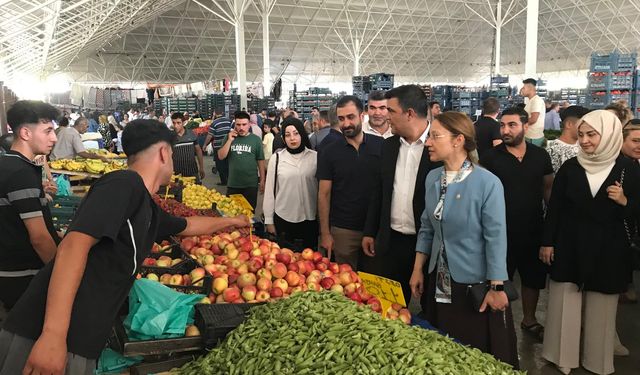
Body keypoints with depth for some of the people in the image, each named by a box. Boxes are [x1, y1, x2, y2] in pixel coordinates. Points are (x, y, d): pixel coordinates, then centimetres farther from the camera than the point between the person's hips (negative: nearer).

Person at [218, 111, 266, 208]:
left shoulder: (256, 139, -3)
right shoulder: (228, 137, 3)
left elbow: (260, 160, 2)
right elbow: (221, 156, -5)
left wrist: (262, 180, 2)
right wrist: (230, 140, -14)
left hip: (251, 184, -2)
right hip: (233, 184, 2)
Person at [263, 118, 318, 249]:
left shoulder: (315, 157, -4)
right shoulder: (277, 158, -4)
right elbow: (270, 190, 0)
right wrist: (269, 220, 0)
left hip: (310, 219, 0)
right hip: (283, 218, 0)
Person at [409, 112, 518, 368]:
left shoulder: (487, 183, -18)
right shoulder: (432, 178, 0)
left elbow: (496, 238, -16)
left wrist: (496, 288, -14)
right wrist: (418, 269, 7)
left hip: (475, 284, -5)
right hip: (439, 282, 6)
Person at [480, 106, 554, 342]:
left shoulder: (540, 156, 0)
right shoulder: (490, 157, -8)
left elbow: (548, 189, 8)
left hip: (533, 230, 3)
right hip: (501, 231, -3)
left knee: (533, 278, 18)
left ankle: (529, 320, 38)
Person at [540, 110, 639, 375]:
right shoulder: (569, 167, -1)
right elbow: (554, 207, 2)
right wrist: (547, 242, 1)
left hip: (608, 250, -1)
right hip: (569, 247, 1)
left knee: (600, 309, 10)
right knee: (565, 303, 7)